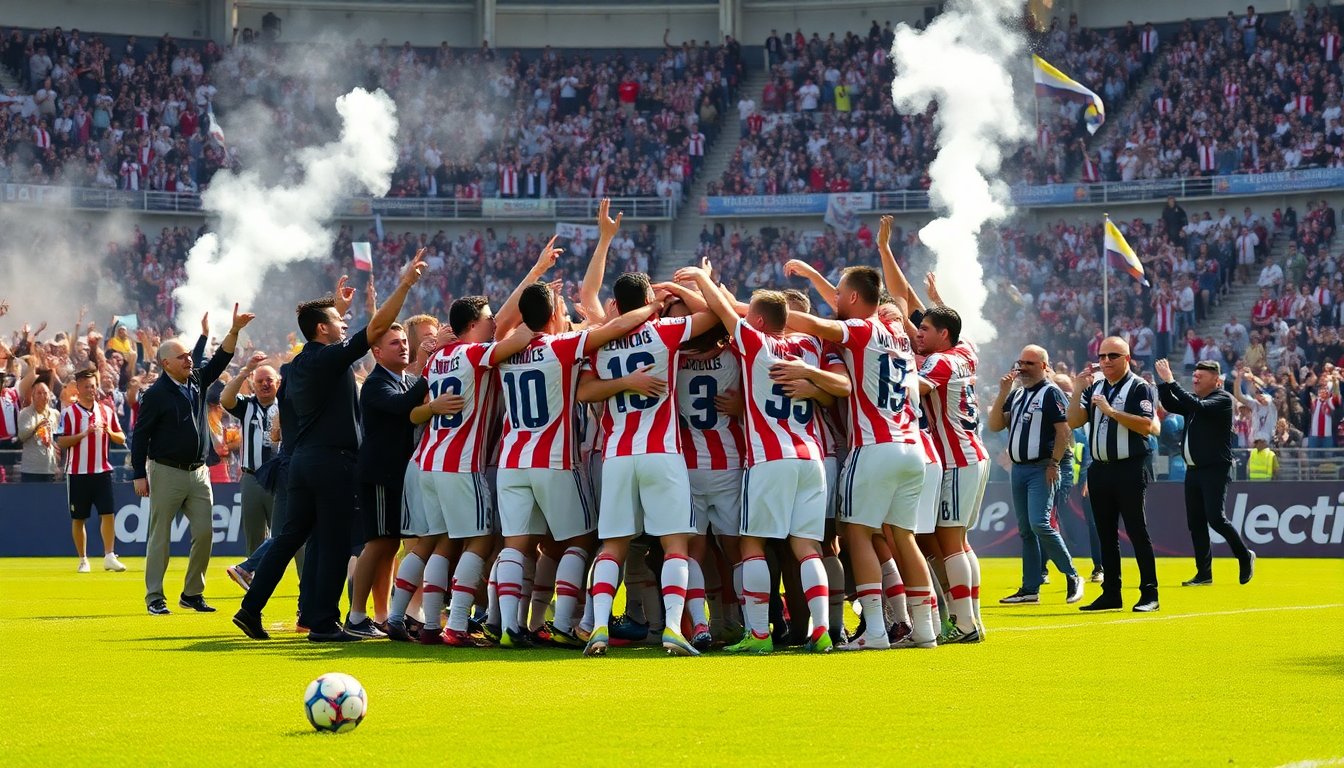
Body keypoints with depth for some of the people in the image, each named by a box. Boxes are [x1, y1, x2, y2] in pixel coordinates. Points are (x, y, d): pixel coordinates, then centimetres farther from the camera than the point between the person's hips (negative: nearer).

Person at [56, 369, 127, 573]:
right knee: (78, 518, 4)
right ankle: (83, 560, 13)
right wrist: (84, 434, -20)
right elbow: (61, 442, -9)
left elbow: (122, 439, 11)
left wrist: (110, 432, -11)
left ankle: (109, 557, -7)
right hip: (78, 472, -2)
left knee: (108, 514, -8)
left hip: (102, 471, 2)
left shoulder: (107, 411, 8)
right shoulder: (69, 413, -2)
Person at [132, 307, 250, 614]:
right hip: (166, 472, -6)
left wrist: (234, 330, -8)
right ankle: (154, 597, 4)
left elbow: (220, 359, 7)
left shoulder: (197, 382, 9)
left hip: (198, 472, 6)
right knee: (160, 536, -1)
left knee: (204, 533, 2)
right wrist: (139, 475, -11)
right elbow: (140, 435, -8)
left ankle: (192, 593, 12)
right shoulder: (156, 394, -9)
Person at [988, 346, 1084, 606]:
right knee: (1026, 531, 8)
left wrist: (1054, 464, -17)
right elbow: (995, 426, 11)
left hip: (1042, 469, -8)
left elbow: (1063, 431, -12)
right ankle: (1030, 589, 11)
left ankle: (1072, 576, -7)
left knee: (1039, 524, -18)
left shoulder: (1051, 393, -6)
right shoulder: (1016, 394, 17)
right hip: (1018, 468, 8)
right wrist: (1002, 393, 1)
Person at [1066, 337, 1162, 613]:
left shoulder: (1139, 388, -5)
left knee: (1137, 532, -6)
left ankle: (1149, 594, -3)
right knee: (1106, 534, 10)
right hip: (1099, 469, 7)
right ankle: (1111, 594, 16)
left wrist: (1111, 411, -20)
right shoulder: (1094, 388, 14)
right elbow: (1073, 422, 8)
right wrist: (1077, 390, -2)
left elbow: (1147, 426, -18)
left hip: (1129, 469, -7)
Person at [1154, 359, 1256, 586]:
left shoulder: (1222, 399, -9)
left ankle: (1245, 557, 6)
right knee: (1195, 522, 6)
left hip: (1215, 469, -8)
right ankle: (1204, 573, 12)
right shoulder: (1192, 398, 14)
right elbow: (1170, 405, 9)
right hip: (1193, 470, 8)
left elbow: (1199, 407, -24)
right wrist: (1164, 382, -5)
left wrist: (1172, 382, -24)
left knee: (1215, 518, -15)